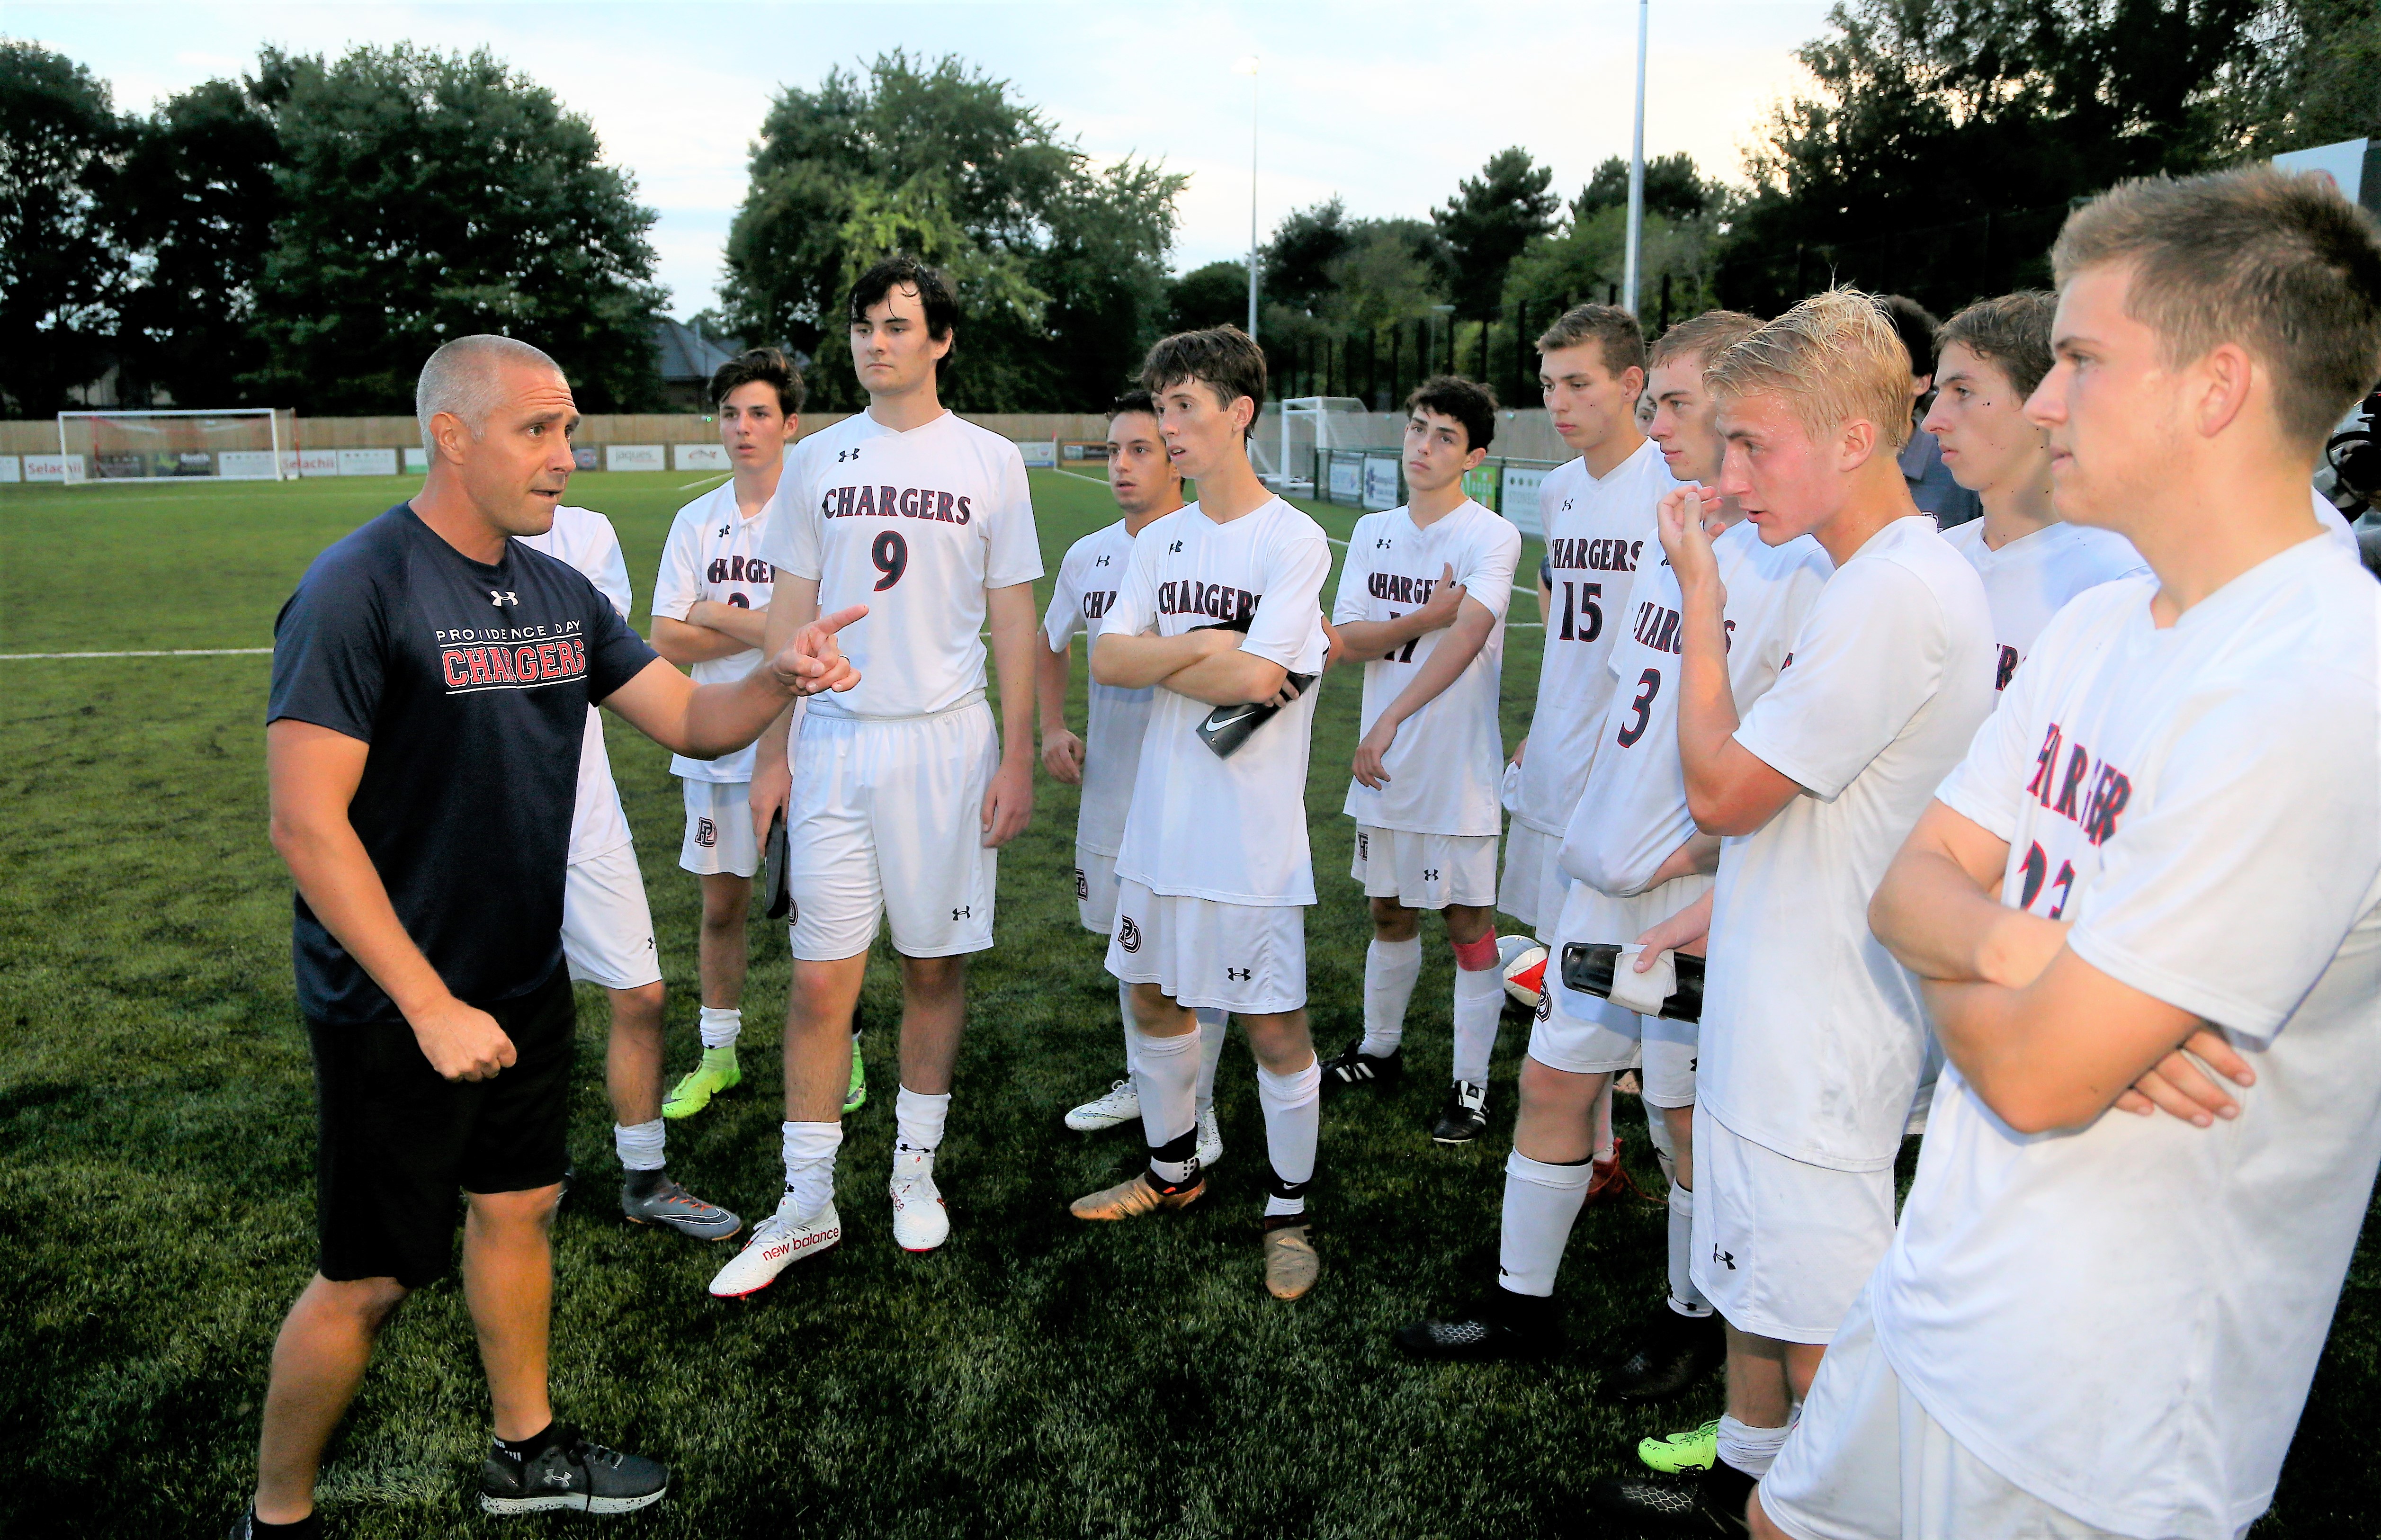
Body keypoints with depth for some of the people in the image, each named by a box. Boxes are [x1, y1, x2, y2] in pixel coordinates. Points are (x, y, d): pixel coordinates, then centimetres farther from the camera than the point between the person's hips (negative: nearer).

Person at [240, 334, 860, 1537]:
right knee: (373, 1275, 5)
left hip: (526, 984, 7)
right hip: (394, 1007, -7)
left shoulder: (559, 593, 4)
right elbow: (306, 824, -23)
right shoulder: (359, 590, -20)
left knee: (516, 1207, 20)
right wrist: (431, 1006, -24)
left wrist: (781, 675, -16)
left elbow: (688, 721, 5)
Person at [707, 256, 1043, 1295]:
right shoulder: (818, 461, 8)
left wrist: (1017, 756, -2)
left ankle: (915, 1170, 26)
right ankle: (806, 1206, 11)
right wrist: (769, 753, 5)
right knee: (821, 980, 0)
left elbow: (1012, 619, 3)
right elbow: (791, 615, 10)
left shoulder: (988, 460, 2)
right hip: (835, 740, 1)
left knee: (935, 966, 8)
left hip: (947, 742, -1)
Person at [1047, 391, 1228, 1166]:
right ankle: (1143, 1082, 36)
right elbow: (1051, 644, 21)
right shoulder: (1088, 556, 6)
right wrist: (1053, 729, 10)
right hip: (1110, 784, 6)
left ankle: (1196, 1107, 16)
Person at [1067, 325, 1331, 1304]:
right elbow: (1106, 659, 0)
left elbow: (1255, 677, -20)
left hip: (1252, 832, -6)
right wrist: (1205, 645, -12)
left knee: (1274, 1026, 2)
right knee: (1155, 1000, 17)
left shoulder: (1294, 541, -10)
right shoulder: (1159, 542, 9)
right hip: (1161, 819, 6)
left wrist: (1158, 658, -8)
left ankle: (1289, 1210, 20)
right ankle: (1173, 1170, 38)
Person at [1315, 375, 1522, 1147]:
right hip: (1386, 764, 6)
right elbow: (1346, 640, 0)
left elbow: (1466, 636, -23)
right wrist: (1423, 618, -16)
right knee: (1390, 910, 19)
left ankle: (1471, 1083, 14)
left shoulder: (1492, 537, -9)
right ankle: (1380, 1048, 37)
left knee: (1469, 921, 2)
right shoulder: (1374, 532, 9)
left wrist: (1388, 722, -25)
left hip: (1459, 765, -5)